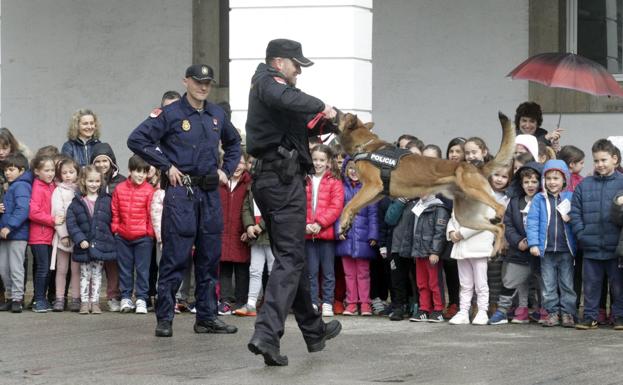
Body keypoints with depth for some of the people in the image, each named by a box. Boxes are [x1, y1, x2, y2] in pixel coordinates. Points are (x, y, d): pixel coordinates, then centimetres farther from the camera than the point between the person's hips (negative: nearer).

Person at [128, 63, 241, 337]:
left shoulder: (217, 115, 13)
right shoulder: (170, 114, -5)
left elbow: (234, 143, 32)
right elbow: (136, 140, -11)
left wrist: (226, 170, 16)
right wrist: (166, 166, -11)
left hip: (210, 192, 6)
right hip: (180, 191, -6)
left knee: (210, 257, 9)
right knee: (175, 256, -6)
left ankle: (207, 317, 16)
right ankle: (164, 319, -2)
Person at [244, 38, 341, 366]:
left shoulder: (266, 87, 24)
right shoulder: (268, 81, -7)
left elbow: (298, 126, 23)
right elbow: (287, 99, -31)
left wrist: (323, 121, 4)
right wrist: (321, 106, -17)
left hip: (267, 179, 10)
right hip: (284, 179, -10)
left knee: (292, 255, 18)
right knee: (290, 258, -12)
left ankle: (314, 330, 31)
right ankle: (266, 333, -22)